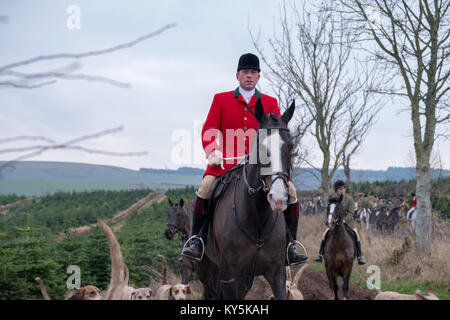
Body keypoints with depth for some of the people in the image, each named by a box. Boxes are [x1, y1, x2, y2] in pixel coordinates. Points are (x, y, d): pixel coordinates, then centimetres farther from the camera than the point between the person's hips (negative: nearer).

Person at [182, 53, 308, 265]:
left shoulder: (270, 103, 13)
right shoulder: (221, 100, 10)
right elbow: (209, 129, 1)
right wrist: (212, 151, -20)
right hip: (227, 162, -2)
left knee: (290, 191, -16)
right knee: (206, 186, -29)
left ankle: (290, 247, -5)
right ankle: (195, 240, -17)